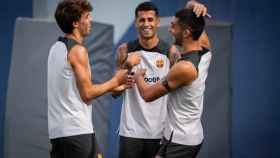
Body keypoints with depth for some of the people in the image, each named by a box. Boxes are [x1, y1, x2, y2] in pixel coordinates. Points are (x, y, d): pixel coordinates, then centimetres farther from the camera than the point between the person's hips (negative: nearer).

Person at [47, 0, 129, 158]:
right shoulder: (78, 50, -12)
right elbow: (87, 94, -14)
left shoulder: (56, 48, 13)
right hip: (76, 130, -8)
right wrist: (116, 81, -2)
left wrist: (112, 86, 17)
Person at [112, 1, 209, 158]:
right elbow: (114, 92, 7)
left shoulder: (170, 51, -1)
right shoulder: (125, 50, 2)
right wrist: (122, 85, -19)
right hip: (131, 131, 0)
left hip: (160, 132, 0)